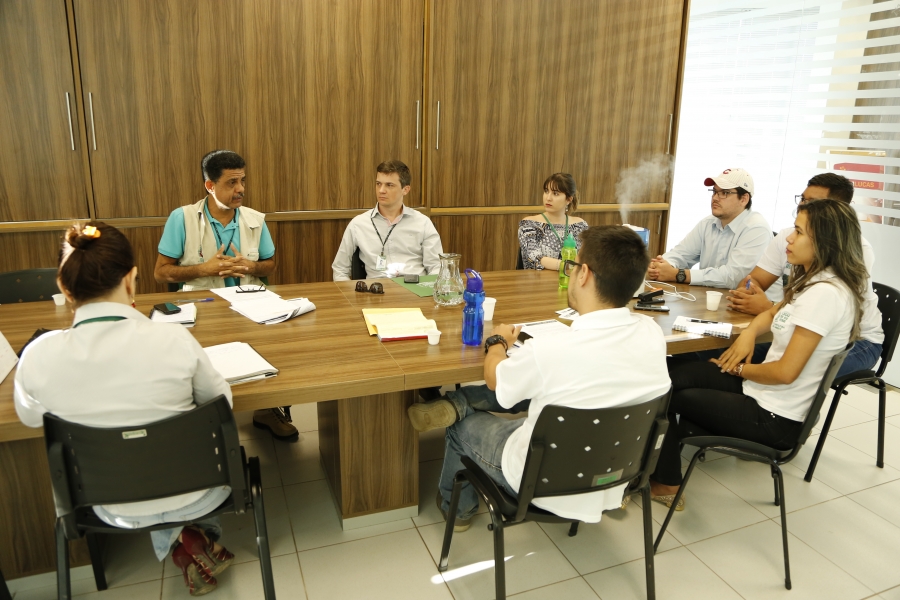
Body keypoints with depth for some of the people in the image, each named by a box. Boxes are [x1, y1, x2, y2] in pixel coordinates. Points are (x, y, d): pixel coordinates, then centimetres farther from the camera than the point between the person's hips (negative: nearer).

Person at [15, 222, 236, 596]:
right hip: (193, 496, -2)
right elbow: (219, 401, -8)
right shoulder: (173, 339, -27)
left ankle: (181, 543, 27)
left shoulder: (38, 357, -21)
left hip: (116, 509, 2)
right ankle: (202, 538, 34)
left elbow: (30, 418, 3)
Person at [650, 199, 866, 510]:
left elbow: (785, 372, -27)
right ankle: (663, 475, 12)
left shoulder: (825, 293, -26)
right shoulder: (816, 280, 3)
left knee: (669, 398, 4)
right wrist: (748, 335, 0)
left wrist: (740, 369, -9)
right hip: (766, 391, 9)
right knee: (673, 377, 6)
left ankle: (664, 483, 25)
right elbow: (775, 313, 21)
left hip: (776, 419, -9)